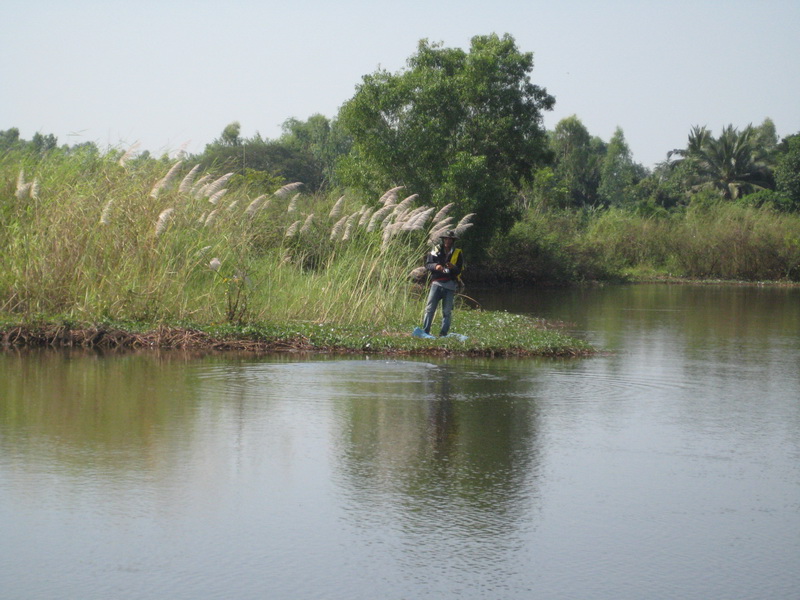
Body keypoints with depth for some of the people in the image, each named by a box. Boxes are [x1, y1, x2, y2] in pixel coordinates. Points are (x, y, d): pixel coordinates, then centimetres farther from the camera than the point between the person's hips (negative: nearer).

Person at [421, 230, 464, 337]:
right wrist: (435, 266, -17)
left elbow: (459, 270, 1)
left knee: (447, 311, 3)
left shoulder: (457, 253, 8)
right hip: (437, 283, 0)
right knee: (430, 308, -6)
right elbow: (427, 264, 3)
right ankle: (425, 331, -5)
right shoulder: (436, 250, 8)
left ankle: (444, 333, 6)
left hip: (450, 285, 0)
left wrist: (453, 267, -21)